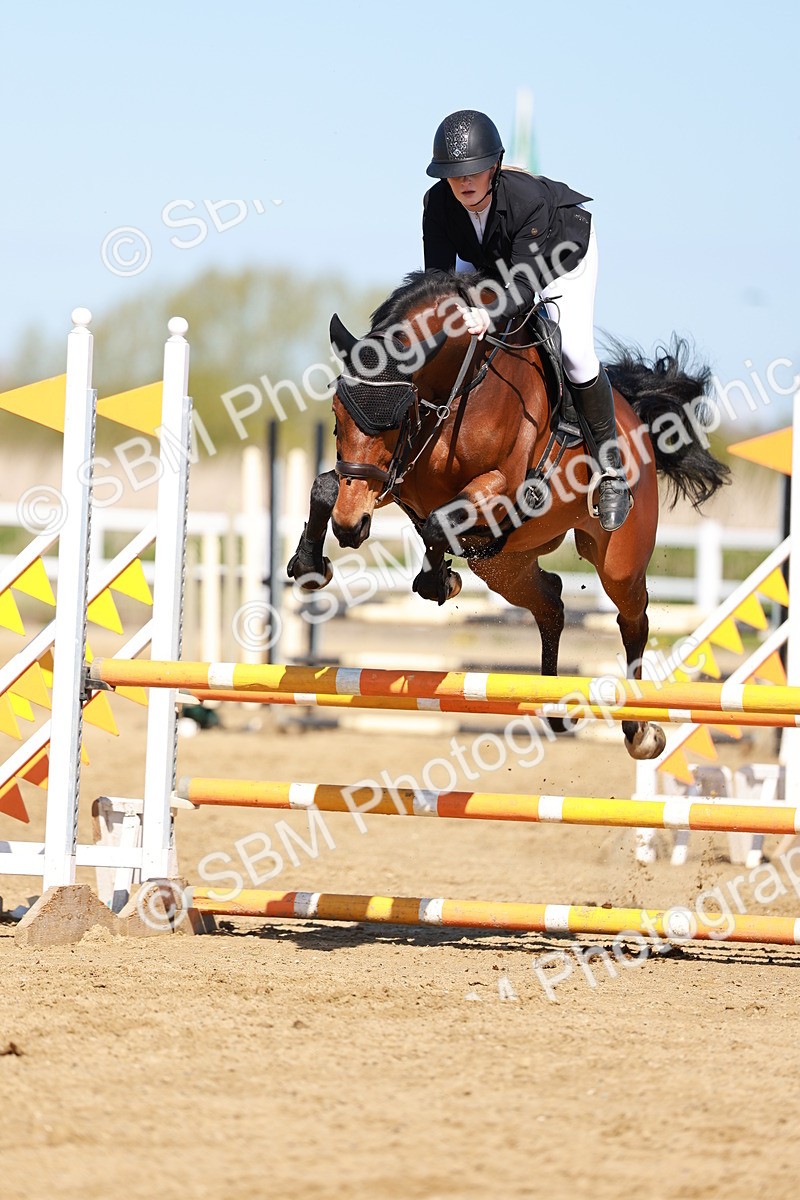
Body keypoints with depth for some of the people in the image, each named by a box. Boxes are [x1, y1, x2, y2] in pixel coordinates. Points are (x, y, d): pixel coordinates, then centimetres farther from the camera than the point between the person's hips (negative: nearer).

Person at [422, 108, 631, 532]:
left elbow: (523, 286, -46)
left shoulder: (529, 200, -43)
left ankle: (610, 466, -4)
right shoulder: (438, 203, -30)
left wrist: (488, 315, -65)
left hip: (564, 250, -5)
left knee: (575, 352, -19)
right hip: (489, 261, 5)